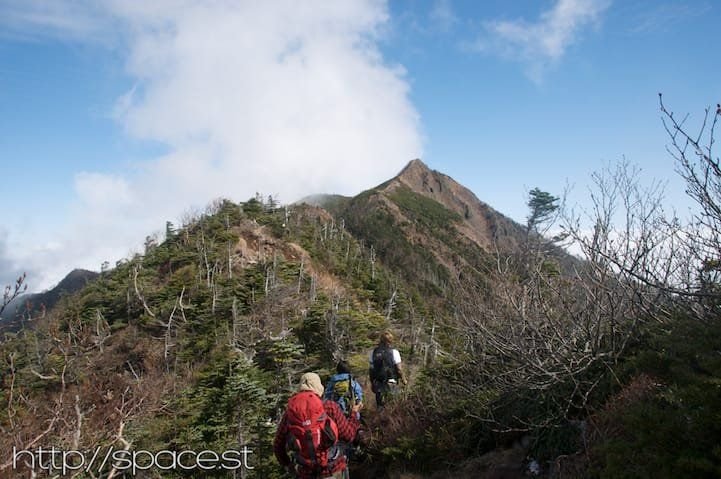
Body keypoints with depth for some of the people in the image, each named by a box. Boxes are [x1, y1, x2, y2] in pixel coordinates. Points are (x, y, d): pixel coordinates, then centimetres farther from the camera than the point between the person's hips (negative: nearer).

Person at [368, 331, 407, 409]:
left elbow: (371, 369, 3)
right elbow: (399, 369, -10)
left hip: (377, 383, 4)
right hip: (390, 382, -4)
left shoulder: (374, 352, -1)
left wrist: (372, 382, 14)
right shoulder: (394, 352, -11)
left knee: (379, 405, 16)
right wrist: (404, 380, 4)